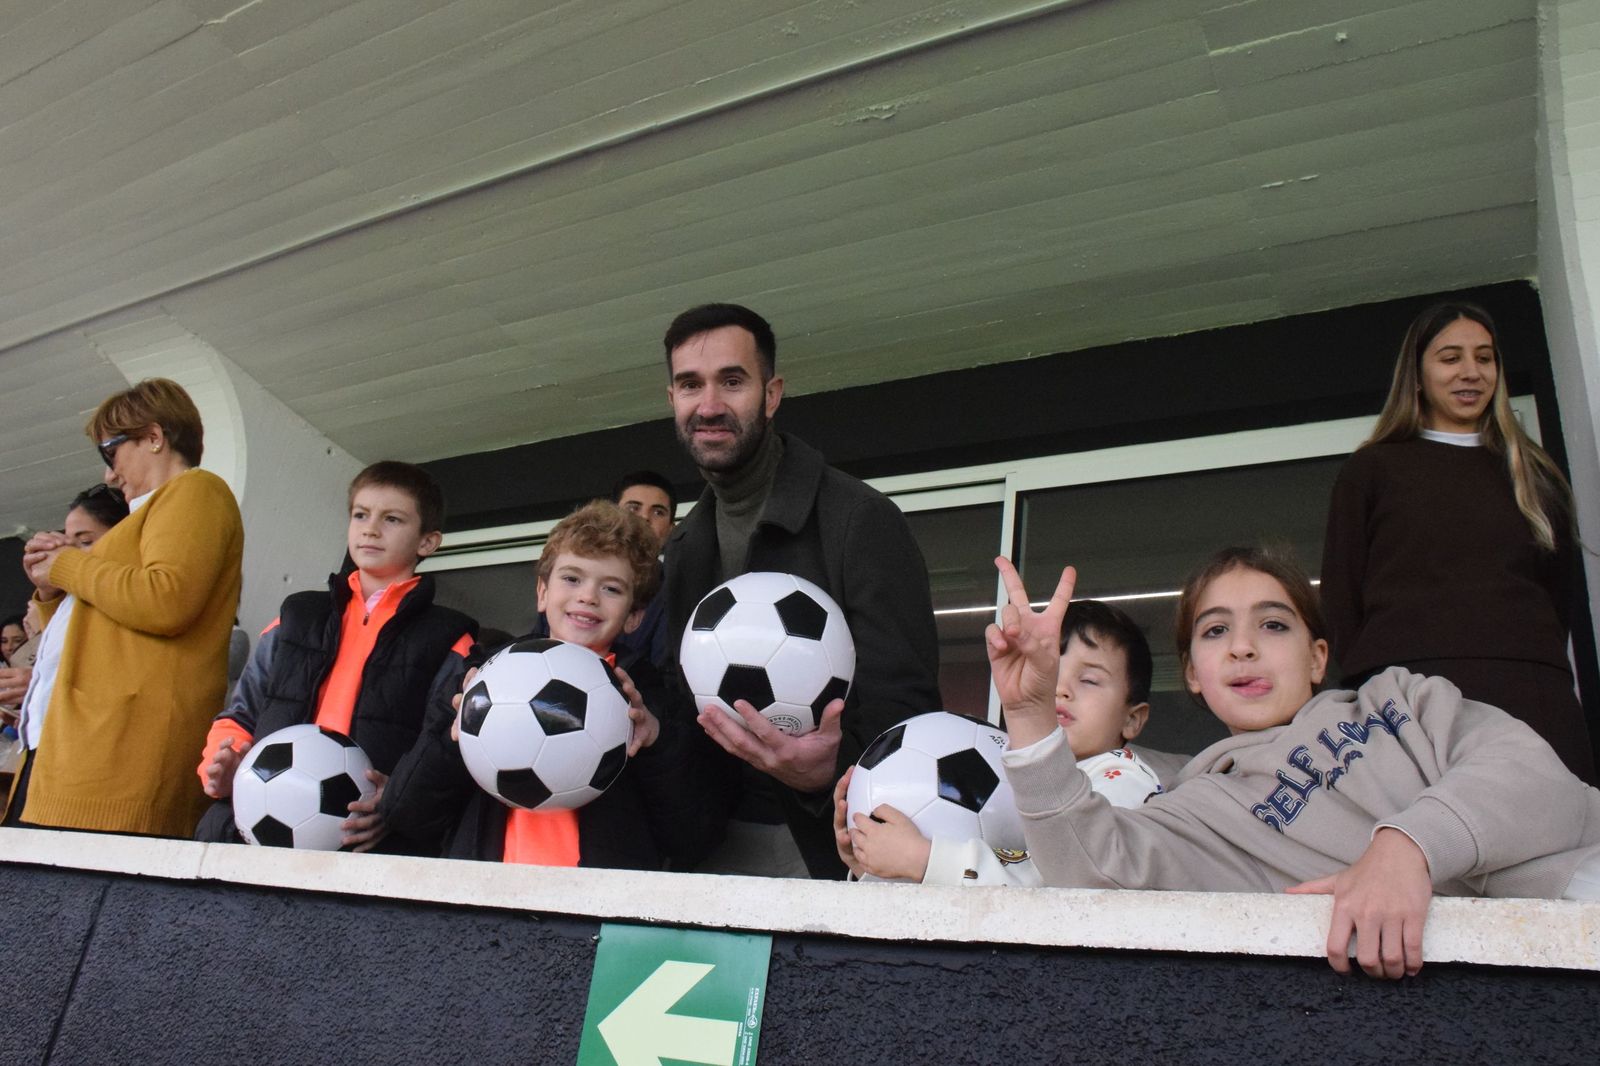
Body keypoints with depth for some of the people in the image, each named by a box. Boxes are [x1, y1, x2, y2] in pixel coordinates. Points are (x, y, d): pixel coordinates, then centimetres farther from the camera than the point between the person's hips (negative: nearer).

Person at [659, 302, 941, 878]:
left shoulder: (861, 520, -12)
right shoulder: (683, 548, 10)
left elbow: (903, 709, -17)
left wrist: (831, 772, -35)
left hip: (827, 847, -5)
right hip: (711, 842, 6)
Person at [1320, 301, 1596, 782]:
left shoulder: (1534, 474, 24)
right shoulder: (1372, 469, 14)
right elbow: (1341, 594, 8)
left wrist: (1540, 664, 7)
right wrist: (1369, 682, -3)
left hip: (1534, 692, 3)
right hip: (1413, 692, -3)